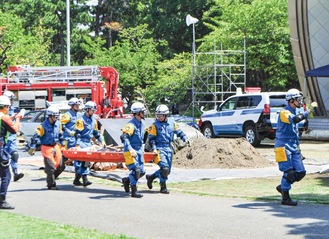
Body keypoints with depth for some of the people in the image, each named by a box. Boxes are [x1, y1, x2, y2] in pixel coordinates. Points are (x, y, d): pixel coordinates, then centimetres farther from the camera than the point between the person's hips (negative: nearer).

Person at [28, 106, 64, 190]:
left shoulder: (58, 124, 4)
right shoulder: (43, 126, -15)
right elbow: (35, 136, -14)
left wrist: (62, 144, 24)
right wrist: (32, 148, -16)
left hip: (56, 147, 7)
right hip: (47, 148, -7)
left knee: (61, 166, 6)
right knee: (51, 167, -8)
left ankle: (51, 179, 26)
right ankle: (51, 185, 7)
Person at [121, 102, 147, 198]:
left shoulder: (142, 123, 10)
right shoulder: (131, 124, -18)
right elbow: (124, 137, -29)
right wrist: (130, 149, -36)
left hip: (139, 150, 8)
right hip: (131, 151, -8)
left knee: (141, 172, 8)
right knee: (135, 170, -12)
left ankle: (127, 180, 28)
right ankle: (134, 191, -3)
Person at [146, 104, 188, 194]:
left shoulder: (172, 123, 5)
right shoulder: (155, 125, -7)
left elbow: (179, 132, 15)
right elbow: (151, 138, -5)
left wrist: (185, 138, 0)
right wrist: (154, 148, -16)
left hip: (168, 148, 6)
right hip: (159, 148, -6)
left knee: (167, 171, 11)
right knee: (164, 168, -16)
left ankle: (150, 177, 29)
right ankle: (163, 187, 0)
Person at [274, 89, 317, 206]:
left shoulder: (294, 113, 18)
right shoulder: (284, 112, -12)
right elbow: (295, 119, -34)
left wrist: (298, 147, 26)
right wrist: (309, 110, -35)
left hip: (293, 147, 9)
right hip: (283, 146, -9)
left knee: (300, 172, 2)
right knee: (289, 172, -9)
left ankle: (282, 187, 20)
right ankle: (285, 198, 2)